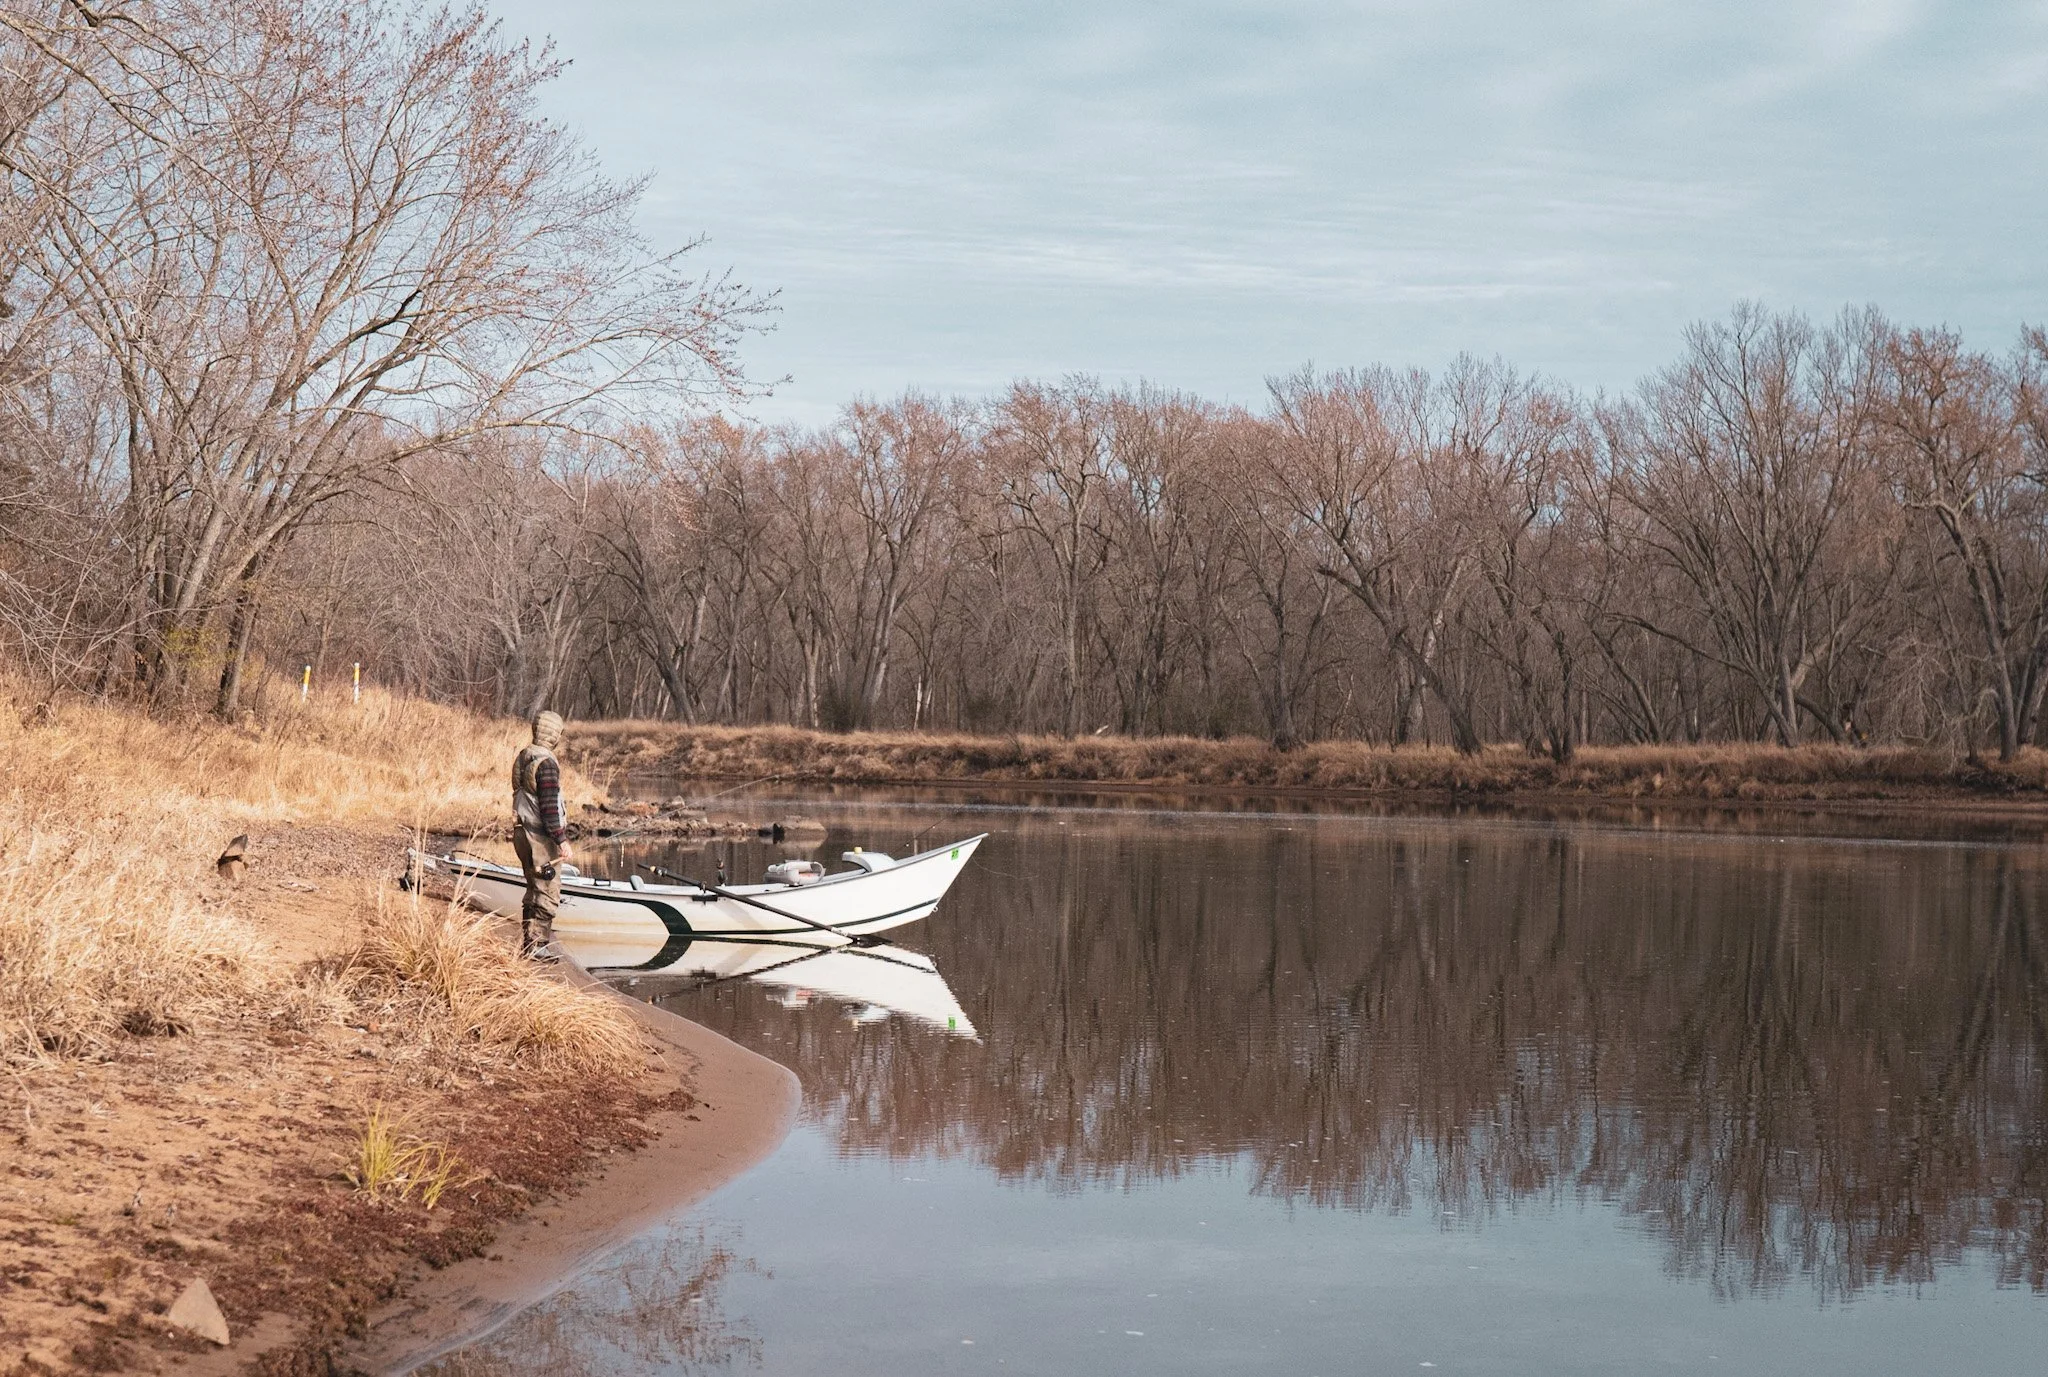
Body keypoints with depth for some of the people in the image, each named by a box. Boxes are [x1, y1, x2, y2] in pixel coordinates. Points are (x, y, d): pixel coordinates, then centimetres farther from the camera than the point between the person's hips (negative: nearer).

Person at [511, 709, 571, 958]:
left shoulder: (523, 757, 12)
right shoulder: (546, 763, -18)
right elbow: (550, 805, -21)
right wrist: (562, 839, -19)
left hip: (522, 832, 10)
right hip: (541, 835, -10)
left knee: (534, 889, 18)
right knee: (548, 892, -4)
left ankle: (525, 942, 22)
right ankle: (538, 945, -4)